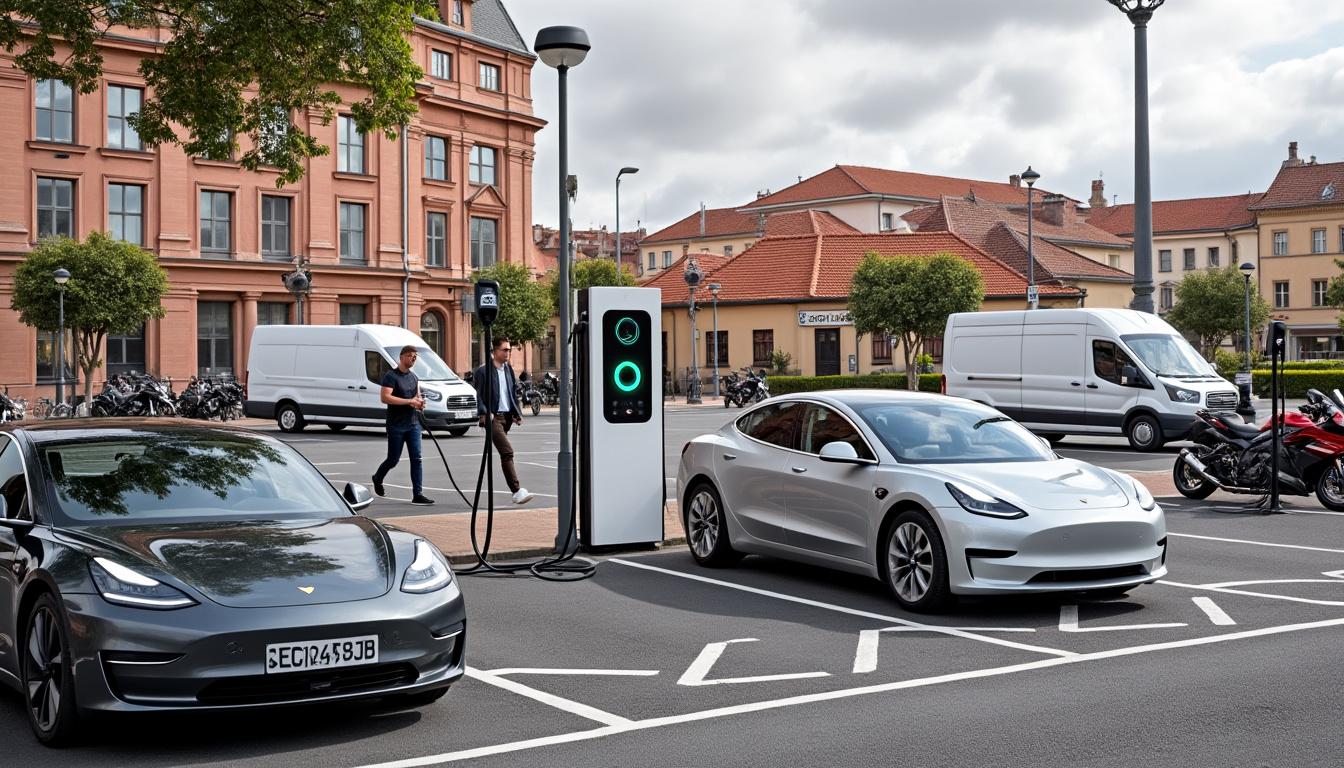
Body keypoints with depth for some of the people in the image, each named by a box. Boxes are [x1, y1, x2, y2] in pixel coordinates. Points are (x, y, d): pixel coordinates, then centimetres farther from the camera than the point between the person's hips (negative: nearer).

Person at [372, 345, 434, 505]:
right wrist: (409, 401, -21)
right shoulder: (391, 376, -8)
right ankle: (377, 479, 32)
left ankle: (417, 494, -5)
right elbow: (385, 397, -20)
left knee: (416, 459, -3)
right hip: (396, 425, -6)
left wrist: (420, 403, 2)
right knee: (393, 459, 3)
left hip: (413, 424, 6)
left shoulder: (414, 377, 15)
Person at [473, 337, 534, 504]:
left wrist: (517, 413, 13)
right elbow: (478, 395, -7)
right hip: (493, 417, -8)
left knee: (504, 453, 10)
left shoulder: (508, 370, 15)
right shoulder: (483, 371, -6)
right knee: (507, 451, -18)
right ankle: (517, 491, -23)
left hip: (506, 416, 8)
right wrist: (484, 413, -18)